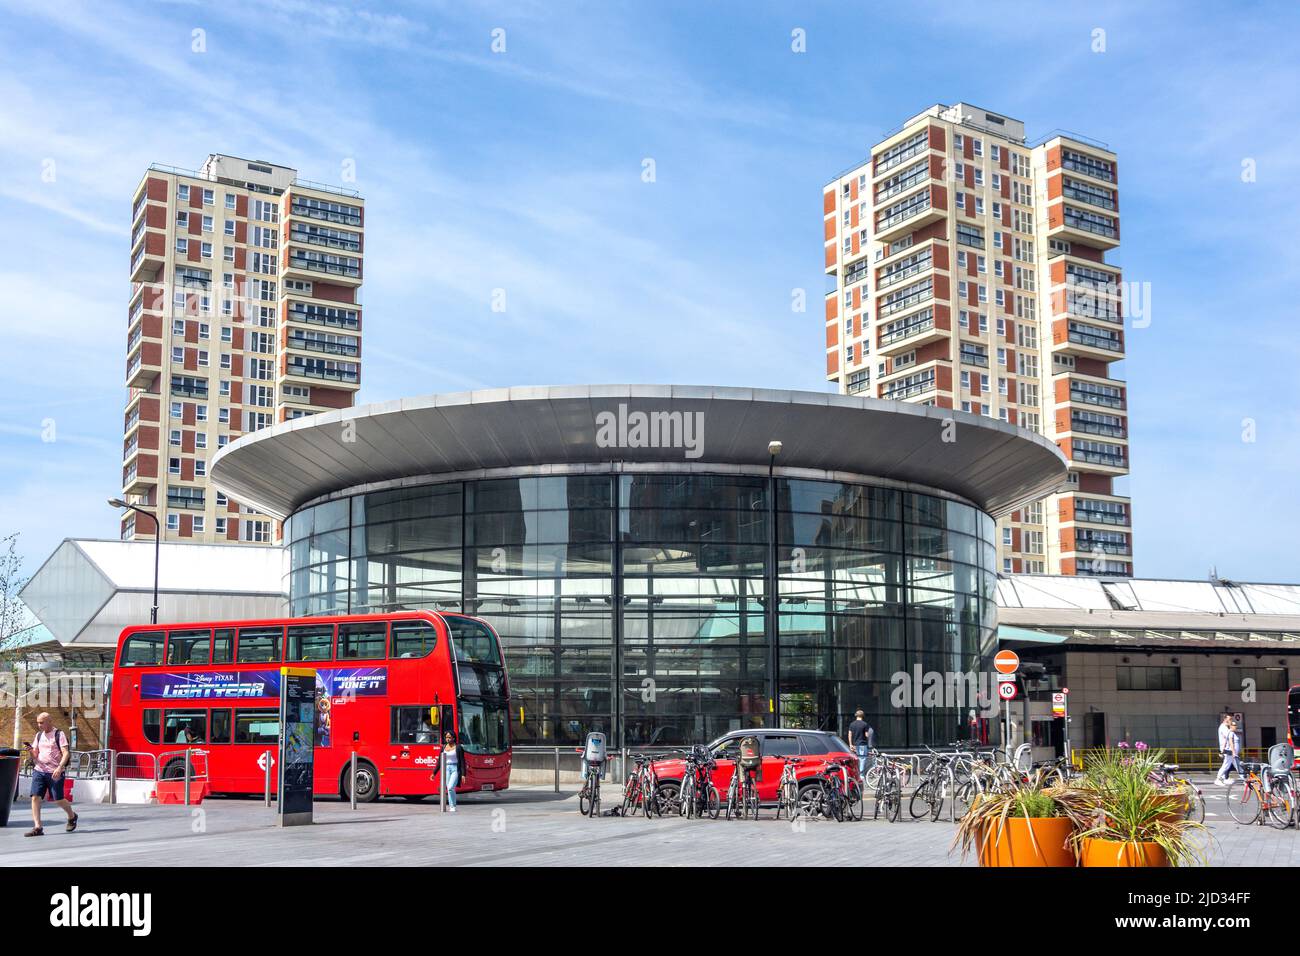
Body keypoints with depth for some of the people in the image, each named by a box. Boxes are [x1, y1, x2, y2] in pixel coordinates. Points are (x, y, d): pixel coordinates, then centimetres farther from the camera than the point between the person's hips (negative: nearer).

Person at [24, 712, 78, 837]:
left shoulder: (59, 734, -4)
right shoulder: (39, 735, 14)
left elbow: (66, 753, -12)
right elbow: (35, 755, 17)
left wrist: (59, 768, -26)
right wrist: (31, 751, -7)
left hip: (55, 772, -5)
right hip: (39, 770, 5)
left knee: (58, 799, 0)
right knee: (35, 797, -10)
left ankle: (72, 817, 28)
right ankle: (37, 827, -10)